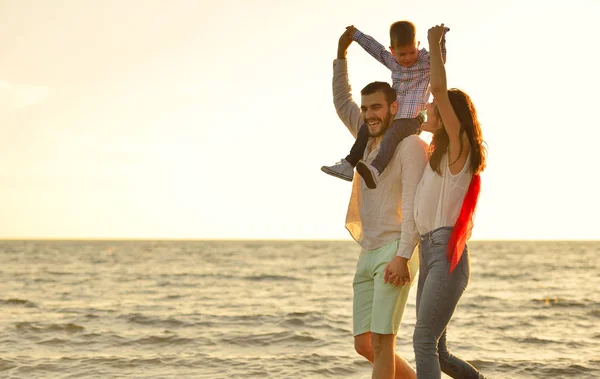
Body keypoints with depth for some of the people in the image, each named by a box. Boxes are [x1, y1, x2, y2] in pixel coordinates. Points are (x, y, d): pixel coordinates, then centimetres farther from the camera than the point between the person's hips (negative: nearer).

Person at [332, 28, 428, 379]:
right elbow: (342, 103, 31)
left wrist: (402, 256, -25)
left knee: (381, 342, -14)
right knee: (365, 345, 6)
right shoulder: (372, 139, 17)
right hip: (368, 257, 9)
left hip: (395, 253, -9)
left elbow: (413, 205, -16)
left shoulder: (411, 144, -8)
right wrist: (342, 54, 23)